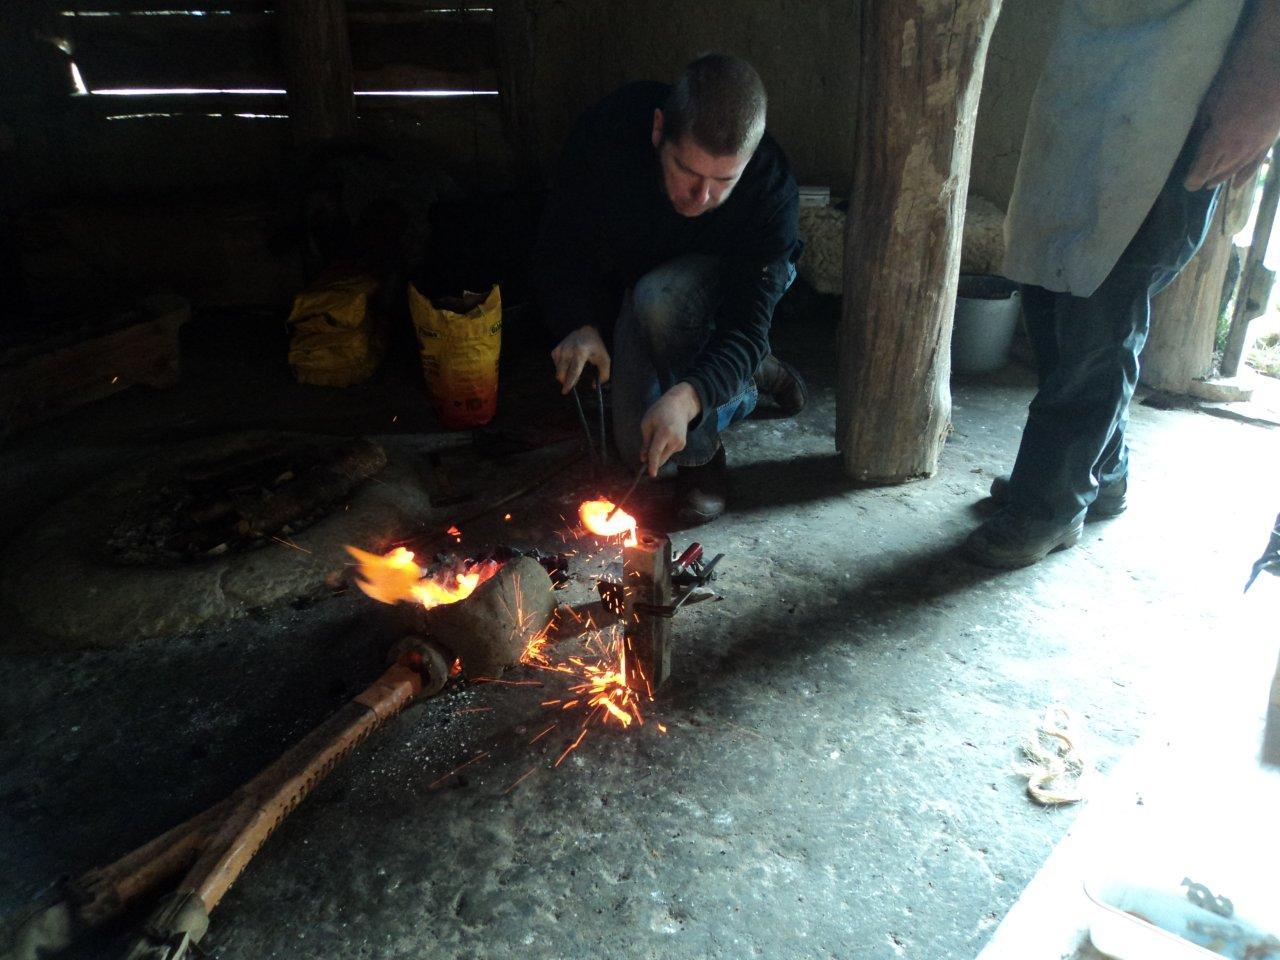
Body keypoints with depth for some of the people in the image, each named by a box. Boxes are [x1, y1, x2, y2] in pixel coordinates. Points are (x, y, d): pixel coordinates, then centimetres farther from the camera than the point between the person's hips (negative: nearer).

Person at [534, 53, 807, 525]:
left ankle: (702, 453, -17)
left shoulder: (771, 188, -35)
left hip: (729, 283, -2)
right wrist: (580, 325, -39)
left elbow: (747, 325, -37)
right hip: (632, 287, 3)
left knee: (657, 297, -40)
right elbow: (559, 243, -20)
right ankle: (753, 381, 19)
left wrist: (687, 396, -56)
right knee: (641, 449, -7)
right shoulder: (607, 131, -32)